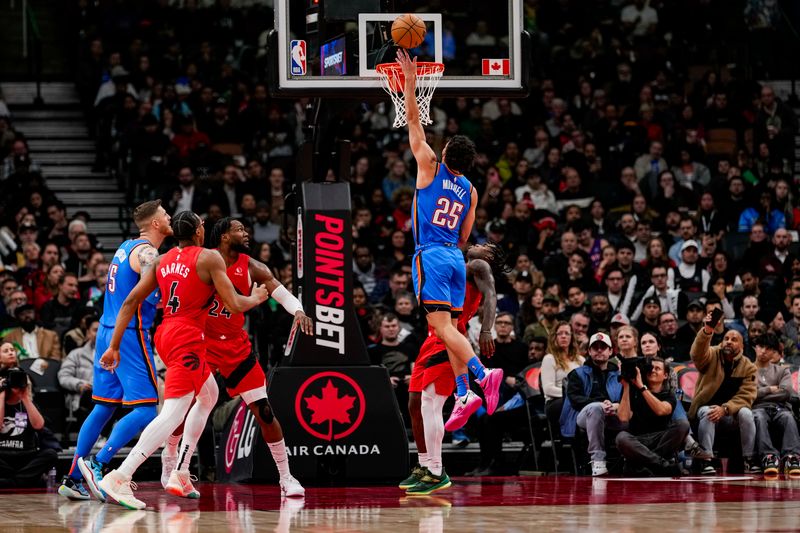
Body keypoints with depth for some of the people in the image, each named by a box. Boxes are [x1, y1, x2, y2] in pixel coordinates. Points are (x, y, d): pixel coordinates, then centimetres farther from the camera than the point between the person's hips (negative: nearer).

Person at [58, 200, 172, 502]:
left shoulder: (127, 247, 15)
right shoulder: (147, 253, -12)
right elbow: (154, 295, -26)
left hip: (107, 332, 9)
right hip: (131, 335, -9)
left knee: (104, 407, 13)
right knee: (146, 409, -7)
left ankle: (73, 478, 11)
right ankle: (98, 463, -16)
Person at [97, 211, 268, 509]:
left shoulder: (161, 261, 12)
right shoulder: (209, 258, -6)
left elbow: (131, 301, 6)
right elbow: (234, 306, -9)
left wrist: (114, 346, 8)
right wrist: (256, 298, 12)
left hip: (165, 336, 8)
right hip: (187, 341, -8)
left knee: (208, 396, 27)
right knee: (172, 415, -14)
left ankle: (180, 475, 21)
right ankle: (120, 477, -29)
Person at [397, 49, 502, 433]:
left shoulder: (431, 169, -2)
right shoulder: (470, 191, 12)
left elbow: (414, 122, -1)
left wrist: (410, 83, 1)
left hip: (430, 255, -6)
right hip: (455, 258, 7)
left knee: (442, 326, -14)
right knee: (451, 329, 8)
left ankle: (482, 375, -32)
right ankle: (462, 397, 1)